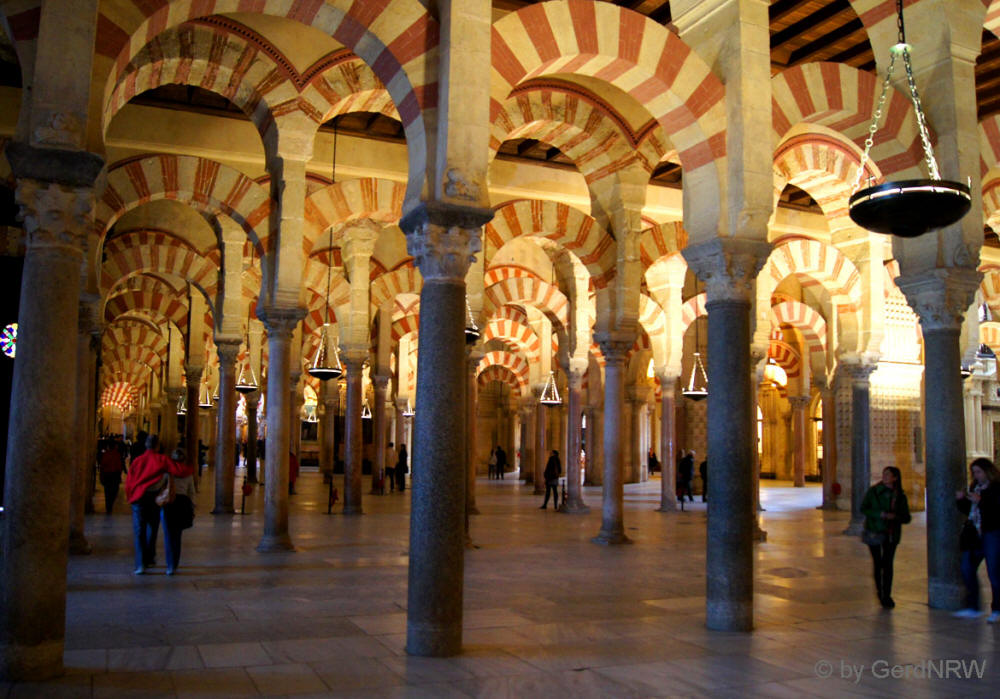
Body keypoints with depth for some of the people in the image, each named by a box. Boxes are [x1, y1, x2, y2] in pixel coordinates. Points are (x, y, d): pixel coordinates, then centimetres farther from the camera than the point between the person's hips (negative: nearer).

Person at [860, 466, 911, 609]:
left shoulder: (900, 496, 2)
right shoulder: (873, 491, -3)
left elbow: (906, 518, 4)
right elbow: (863, 508, -8)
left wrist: (895, 517, -18)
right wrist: (881, 514, -19)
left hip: (891, 534, 1)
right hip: (874, 531, -1)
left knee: (888, 563, -2)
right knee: (878, 562, 6)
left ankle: (886, 595, 7)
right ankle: (879, 590, 27)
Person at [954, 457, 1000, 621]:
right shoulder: (974, 487, 14)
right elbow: (967, 510, 19)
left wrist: (980, 500, -24)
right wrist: (961, 500, 2)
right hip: (974, 534, 8)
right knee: (967, 569, 7)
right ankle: (972, 608, 17)